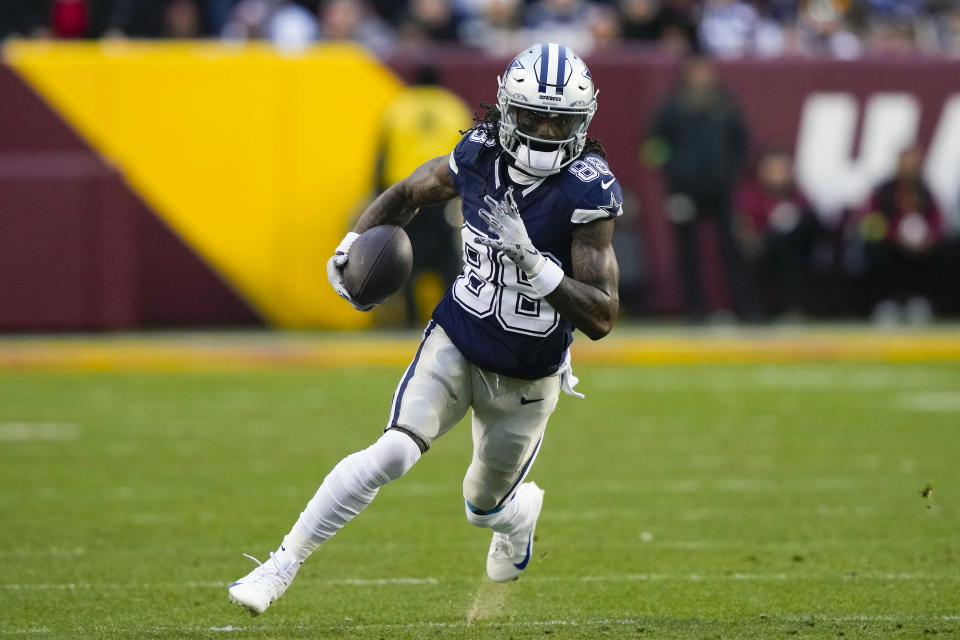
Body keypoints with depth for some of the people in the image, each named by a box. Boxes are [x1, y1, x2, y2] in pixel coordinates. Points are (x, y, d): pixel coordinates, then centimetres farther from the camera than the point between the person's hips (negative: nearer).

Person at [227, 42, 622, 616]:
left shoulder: (587, 191, -24)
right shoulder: (480, 155, -12)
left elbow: (602, 319, -26)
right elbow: (410, 194, 10)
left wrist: (533, 264, -38)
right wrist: (353, 246, -6)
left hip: (527, 378, -1)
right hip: (455, 345, 1)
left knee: (485, 506, 19)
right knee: (394, 453, -22)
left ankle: (520, 513, 58)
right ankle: (283, 565, -16)